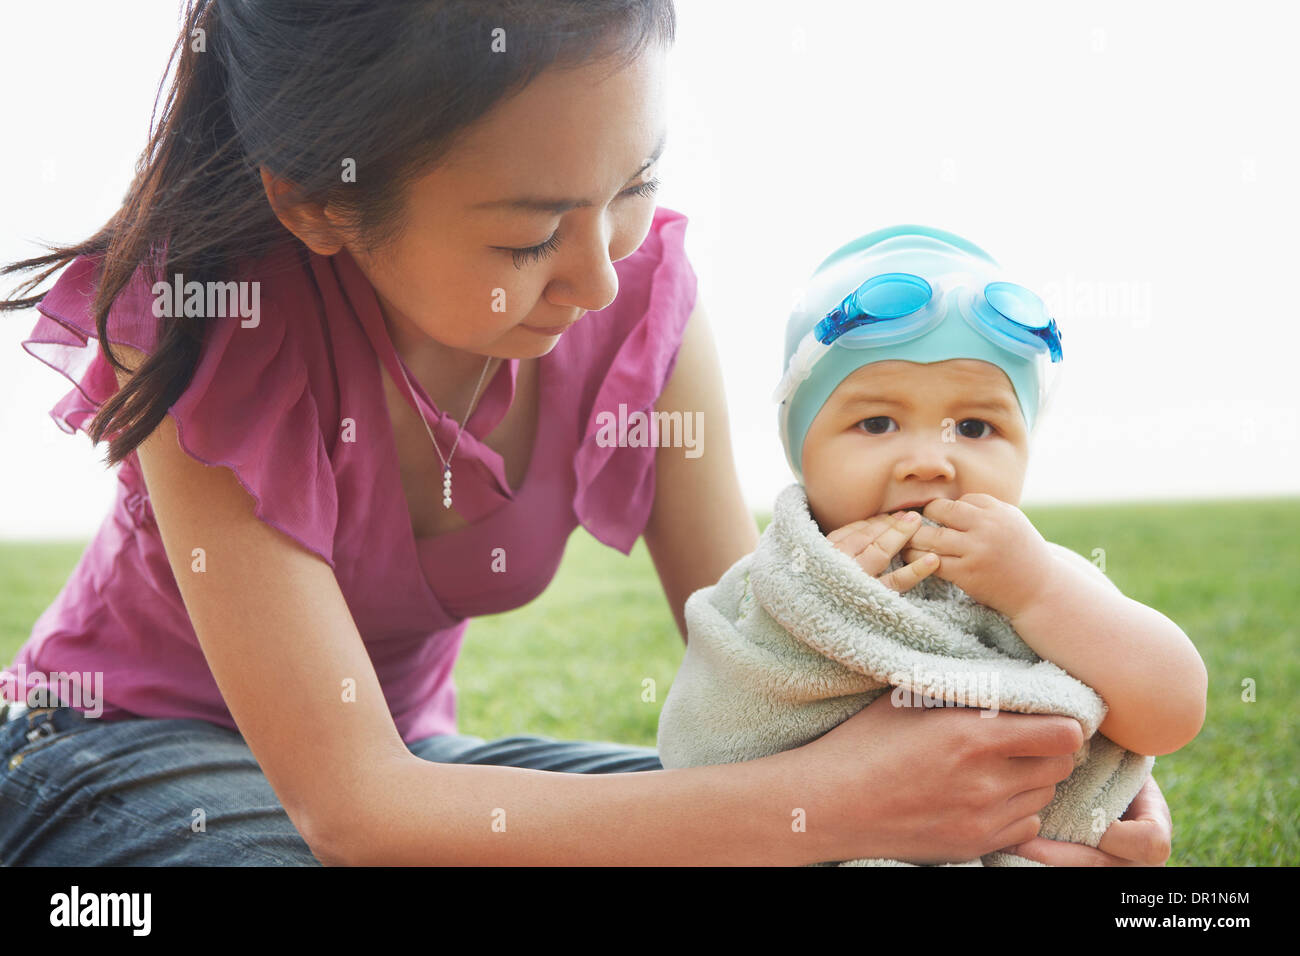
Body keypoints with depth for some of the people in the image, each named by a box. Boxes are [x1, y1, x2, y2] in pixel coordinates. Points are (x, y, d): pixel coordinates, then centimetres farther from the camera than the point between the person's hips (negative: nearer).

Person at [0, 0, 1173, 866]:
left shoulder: (643, 298, -17)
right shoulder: (202, 322, -29)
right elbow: (354, 809, -34)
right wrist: (833, 799, -38)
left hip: (407, 743, 3)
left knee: (810, 873, -20)